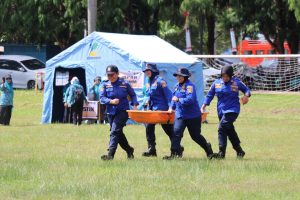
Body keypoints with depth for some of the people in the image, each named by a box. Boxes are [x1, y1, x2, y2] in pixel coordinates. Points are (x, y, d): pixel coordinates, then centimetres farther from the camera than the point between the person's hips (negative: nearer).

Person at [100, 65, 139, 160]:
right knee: (118, 133, 14)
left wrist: (135, 105, 2)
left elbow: (132, 95, 14)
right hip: (111, 112, 5)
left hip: (122, 111, -5)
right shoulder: (105, 85, 6)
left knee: (114, 131, -17)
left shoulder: (124, 84, 1)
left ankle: (110, 154, -25)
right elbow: (102, 98, -2)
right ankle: (129, 150, 34)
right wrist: (111, 101, -19)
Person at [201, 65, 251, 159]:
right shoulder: (216, 83, 4)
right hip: (221, 111, 5)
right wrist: (203, 106, 0)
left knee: (222, 128, -19)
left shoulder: (236, 82, -3)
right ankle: (239, 151, 28)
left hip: (232, 110, -5)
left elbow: (246, 89, 9)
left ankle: (221, 153, -20)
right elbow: (210, 95, 9)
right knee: (230, 131, 13)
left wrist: (246, 96, -12)